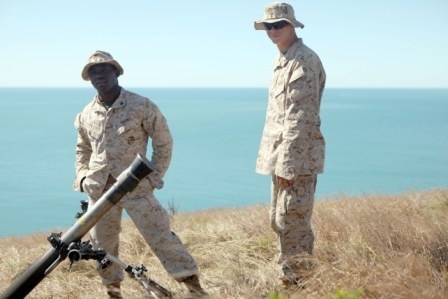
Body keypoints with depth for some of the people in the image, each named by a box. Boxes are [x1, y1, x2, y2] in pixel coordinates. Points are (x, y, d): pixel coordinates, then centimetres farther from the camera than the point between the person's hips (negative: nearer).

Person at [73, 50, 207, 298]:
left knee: (160, 236, -5)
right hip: (98, 190, 5)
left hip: (135, 187, -4)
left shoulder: (141, 106, -7)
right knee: (101, 244, 11)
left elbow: (163, 141, 0)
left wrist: (154, 176, -4)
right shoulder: (85, 115, 6)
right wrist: (82, 177, 9)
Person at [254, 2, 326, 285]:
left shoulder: (305, 60, -13)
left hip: (297, 156, -10)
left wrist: (287, 163, -22)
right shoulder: (282, 60, 17)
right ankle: (289, 274, 27)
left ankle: (298, 280, 3)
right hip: (281, 155, 10)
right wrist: (277, 159, 18)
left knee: (292, 220, -6)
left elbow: (299, 117, -19)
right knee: (279, 219, 16)